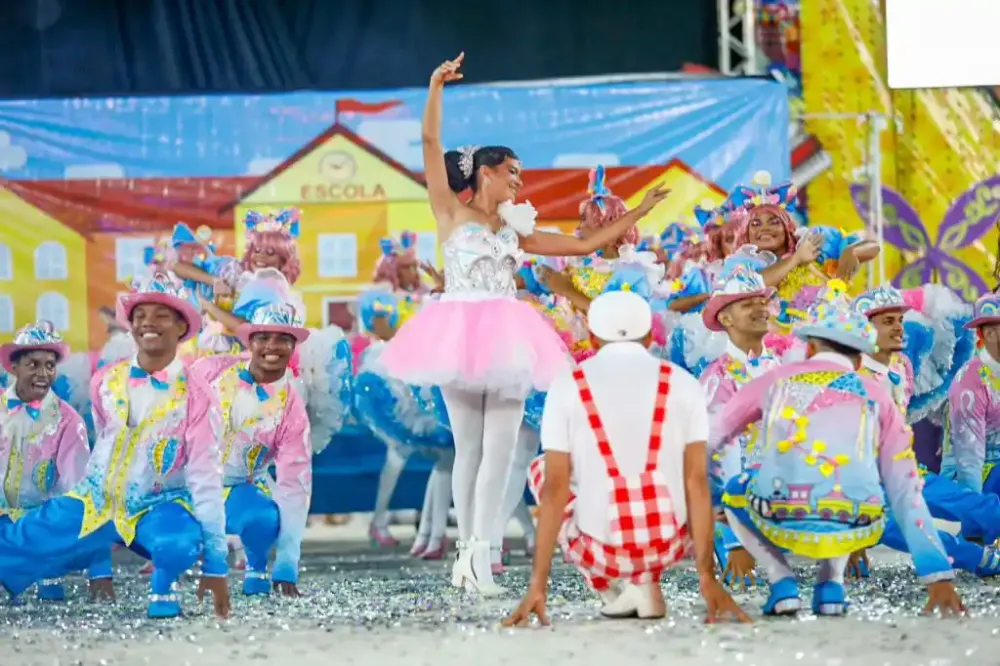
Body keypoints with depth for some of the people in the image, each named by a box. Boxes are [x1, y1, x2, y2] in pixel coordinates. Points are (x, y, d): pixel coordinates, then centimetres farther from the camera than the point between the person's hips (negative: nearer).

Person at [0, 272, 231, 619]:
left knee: (179, 543, -35)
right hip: (98, 501, 3)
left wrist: (215, 563, -12)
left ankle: (163, 587, -2)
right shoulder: (105, 382, -1)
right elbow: (106, 450, 10)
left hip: (158, 508, -3)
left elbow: (205, 477, -12)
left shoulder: (196, 396, -12)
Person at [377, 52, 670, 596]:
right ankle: (470, 549, 1)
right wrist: (436, 86, -14)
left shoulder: (515, 230, 17)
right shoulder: (450, 212, 5)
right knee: (470, 448, -2)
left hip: (505, 340, 4)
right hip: (461, 335, -4)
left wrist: (639, 211, 19)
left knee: (499, 448, -4)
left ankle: (475, 553, -3)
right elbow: (431, 143, -5)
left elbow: (585, 245, 20)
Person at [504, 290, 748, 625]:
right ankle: (646, 582, 14)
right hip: (669, 545, 2)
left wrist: (538, 585, -4)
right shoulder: (683, 384, 2)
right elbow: (697, 482, -3)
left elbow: (555, 487, -5)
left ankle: (612, 588, 16)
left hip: (600, 549, -1)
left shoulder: (567, 387, -1)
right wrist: (707, 577, 0)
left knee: (542, 469, 28)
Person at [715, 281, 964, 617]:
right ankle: (831, 585, 17)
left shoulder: (777, 379, 20)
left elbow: (705, 442, 25)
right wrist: (939, 577, 17)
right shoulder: (877, 396, 21)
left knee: (734, 493, 33)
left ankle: (782, 582, 11)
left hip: (782, 523, -2)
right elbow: (906, 492, 17)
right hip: (855, 531, 2)